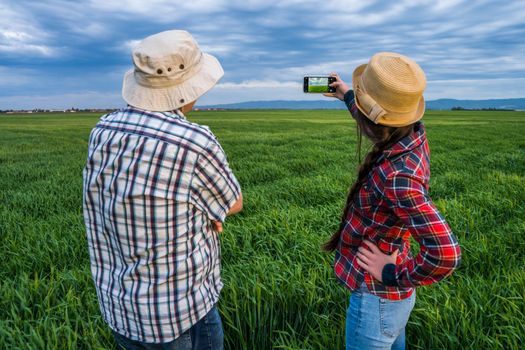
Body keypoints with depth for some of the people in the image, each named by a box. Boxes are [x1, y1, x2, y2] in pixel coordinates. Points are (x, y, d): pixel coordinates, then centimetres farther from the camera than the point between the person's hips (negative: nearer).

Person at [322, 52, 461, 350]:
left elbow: (446, 253, -37)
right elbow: (379, 124, 15)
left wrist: (393, 276, -21)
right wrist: (347, 96, 28)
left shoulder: (397, 176, -34)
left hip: (376, 299, -8)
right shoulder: (414, 134, -9)